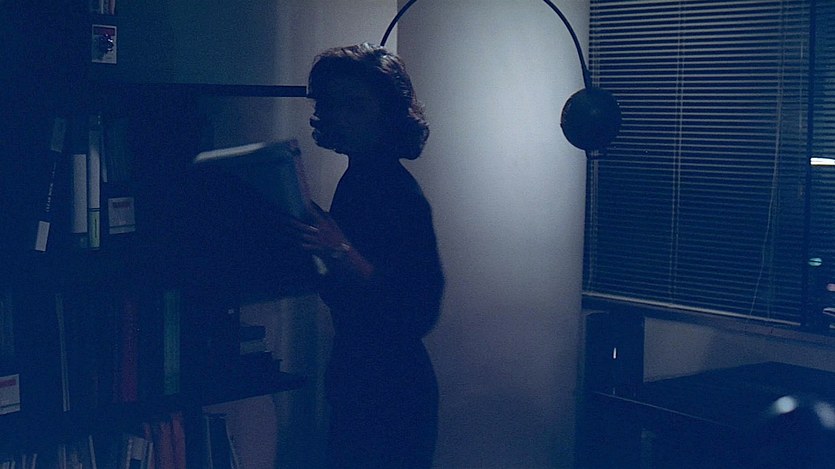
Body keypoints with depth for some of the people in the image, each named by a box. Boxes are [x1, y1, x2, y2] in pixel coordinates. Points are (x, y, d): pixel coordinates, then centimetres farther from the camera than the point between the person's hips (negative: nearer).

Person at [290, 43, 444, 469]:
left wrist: (344, 254, -33)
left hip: (392, 397, -9)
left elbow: (419, 312, -26)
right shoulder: (355, 181, 9)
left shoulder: (399, 193, -19)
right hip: (355, 386, 9)